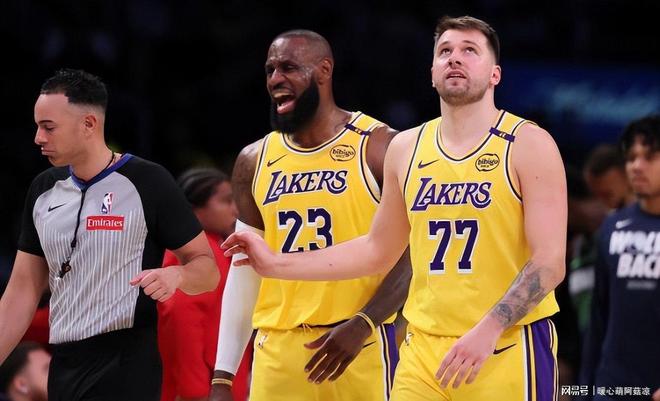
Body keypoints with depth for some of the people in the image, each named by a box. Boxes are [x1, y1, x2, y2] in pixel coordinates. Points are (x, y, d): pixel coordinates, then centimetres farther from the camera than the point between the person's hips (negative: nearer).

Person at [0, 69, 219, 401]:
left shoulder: (147, 182, -7)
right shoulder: (44, 189, 10)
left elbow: (207, 269, -3)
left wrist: (176, 276, -25)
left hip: (124, 370, -6)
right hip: (62, 368, 6)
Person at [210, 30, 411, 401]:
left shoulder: (379, 148, -4)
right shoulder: (254, 162, 11)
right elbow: (245, 272, 15)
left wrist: (361, 326, -19)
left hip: (360, 345, -4)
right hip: (277, 351, 4)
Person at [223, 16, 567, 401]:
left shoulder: (528, 145, -5)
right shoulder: (406, 149, 11)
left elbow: (550, 262, -11)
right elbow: (378, 251, 22)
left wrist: (488, 330, -22)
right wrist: (277, 264, 17)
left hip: (508, 349, -4)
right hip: (424, 348, 4)